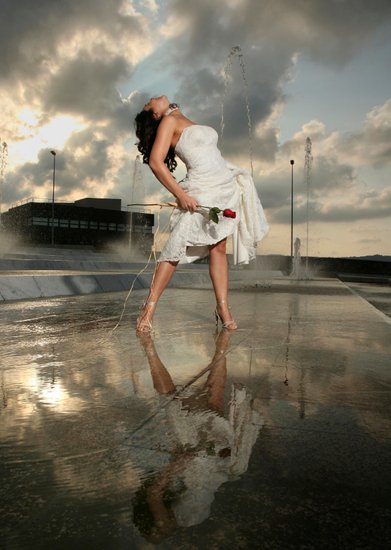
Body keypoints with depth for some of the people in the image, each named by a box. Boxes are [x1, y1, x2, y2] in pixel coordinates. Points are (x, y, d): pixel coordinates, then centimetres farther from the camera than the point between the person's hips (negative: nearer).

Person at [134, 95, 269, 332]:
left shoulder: (187, 122, 23)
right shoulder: (169, 120, -1)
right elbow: (155, 161, -13)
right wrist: (181, 195, -18)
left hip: (226, 188, 7)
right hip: (200, 193, -7)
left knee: (219, 248, 4)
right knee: (176, 249, -7)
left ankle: (223, 307, 8)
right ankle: (150, 307, 2)